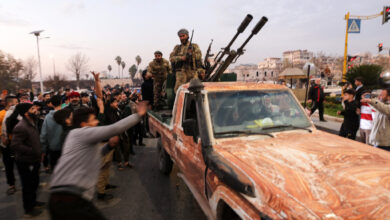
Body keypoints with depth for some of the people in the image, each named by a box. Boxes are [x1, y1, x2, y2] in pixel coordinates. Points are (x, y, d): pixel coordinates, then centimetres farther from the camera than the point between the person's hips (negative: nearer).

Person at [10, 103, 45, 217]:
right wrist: (32, 151, -25)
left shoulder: (33, 123, 7)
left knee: (34, 182, 24)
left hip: (33, 160, 9)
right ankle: (28, 209, 24)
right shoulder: (21, 127, -24)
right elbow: (15, 145, -30)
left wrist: (38, 152, 12)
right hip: (25, 162, -9)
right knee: (28, 185, 6)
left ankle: (32, 202, 44)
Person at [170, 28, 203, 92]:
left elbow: (199, 56, -5)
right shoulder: (177, 48, 15)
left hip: (192, 72, 0)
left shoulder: (195, 46, 10)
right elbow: (171, 58, 2)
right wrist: (181, 58, -14)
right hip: (180, 72, 1)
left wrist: (192, 53, -25)